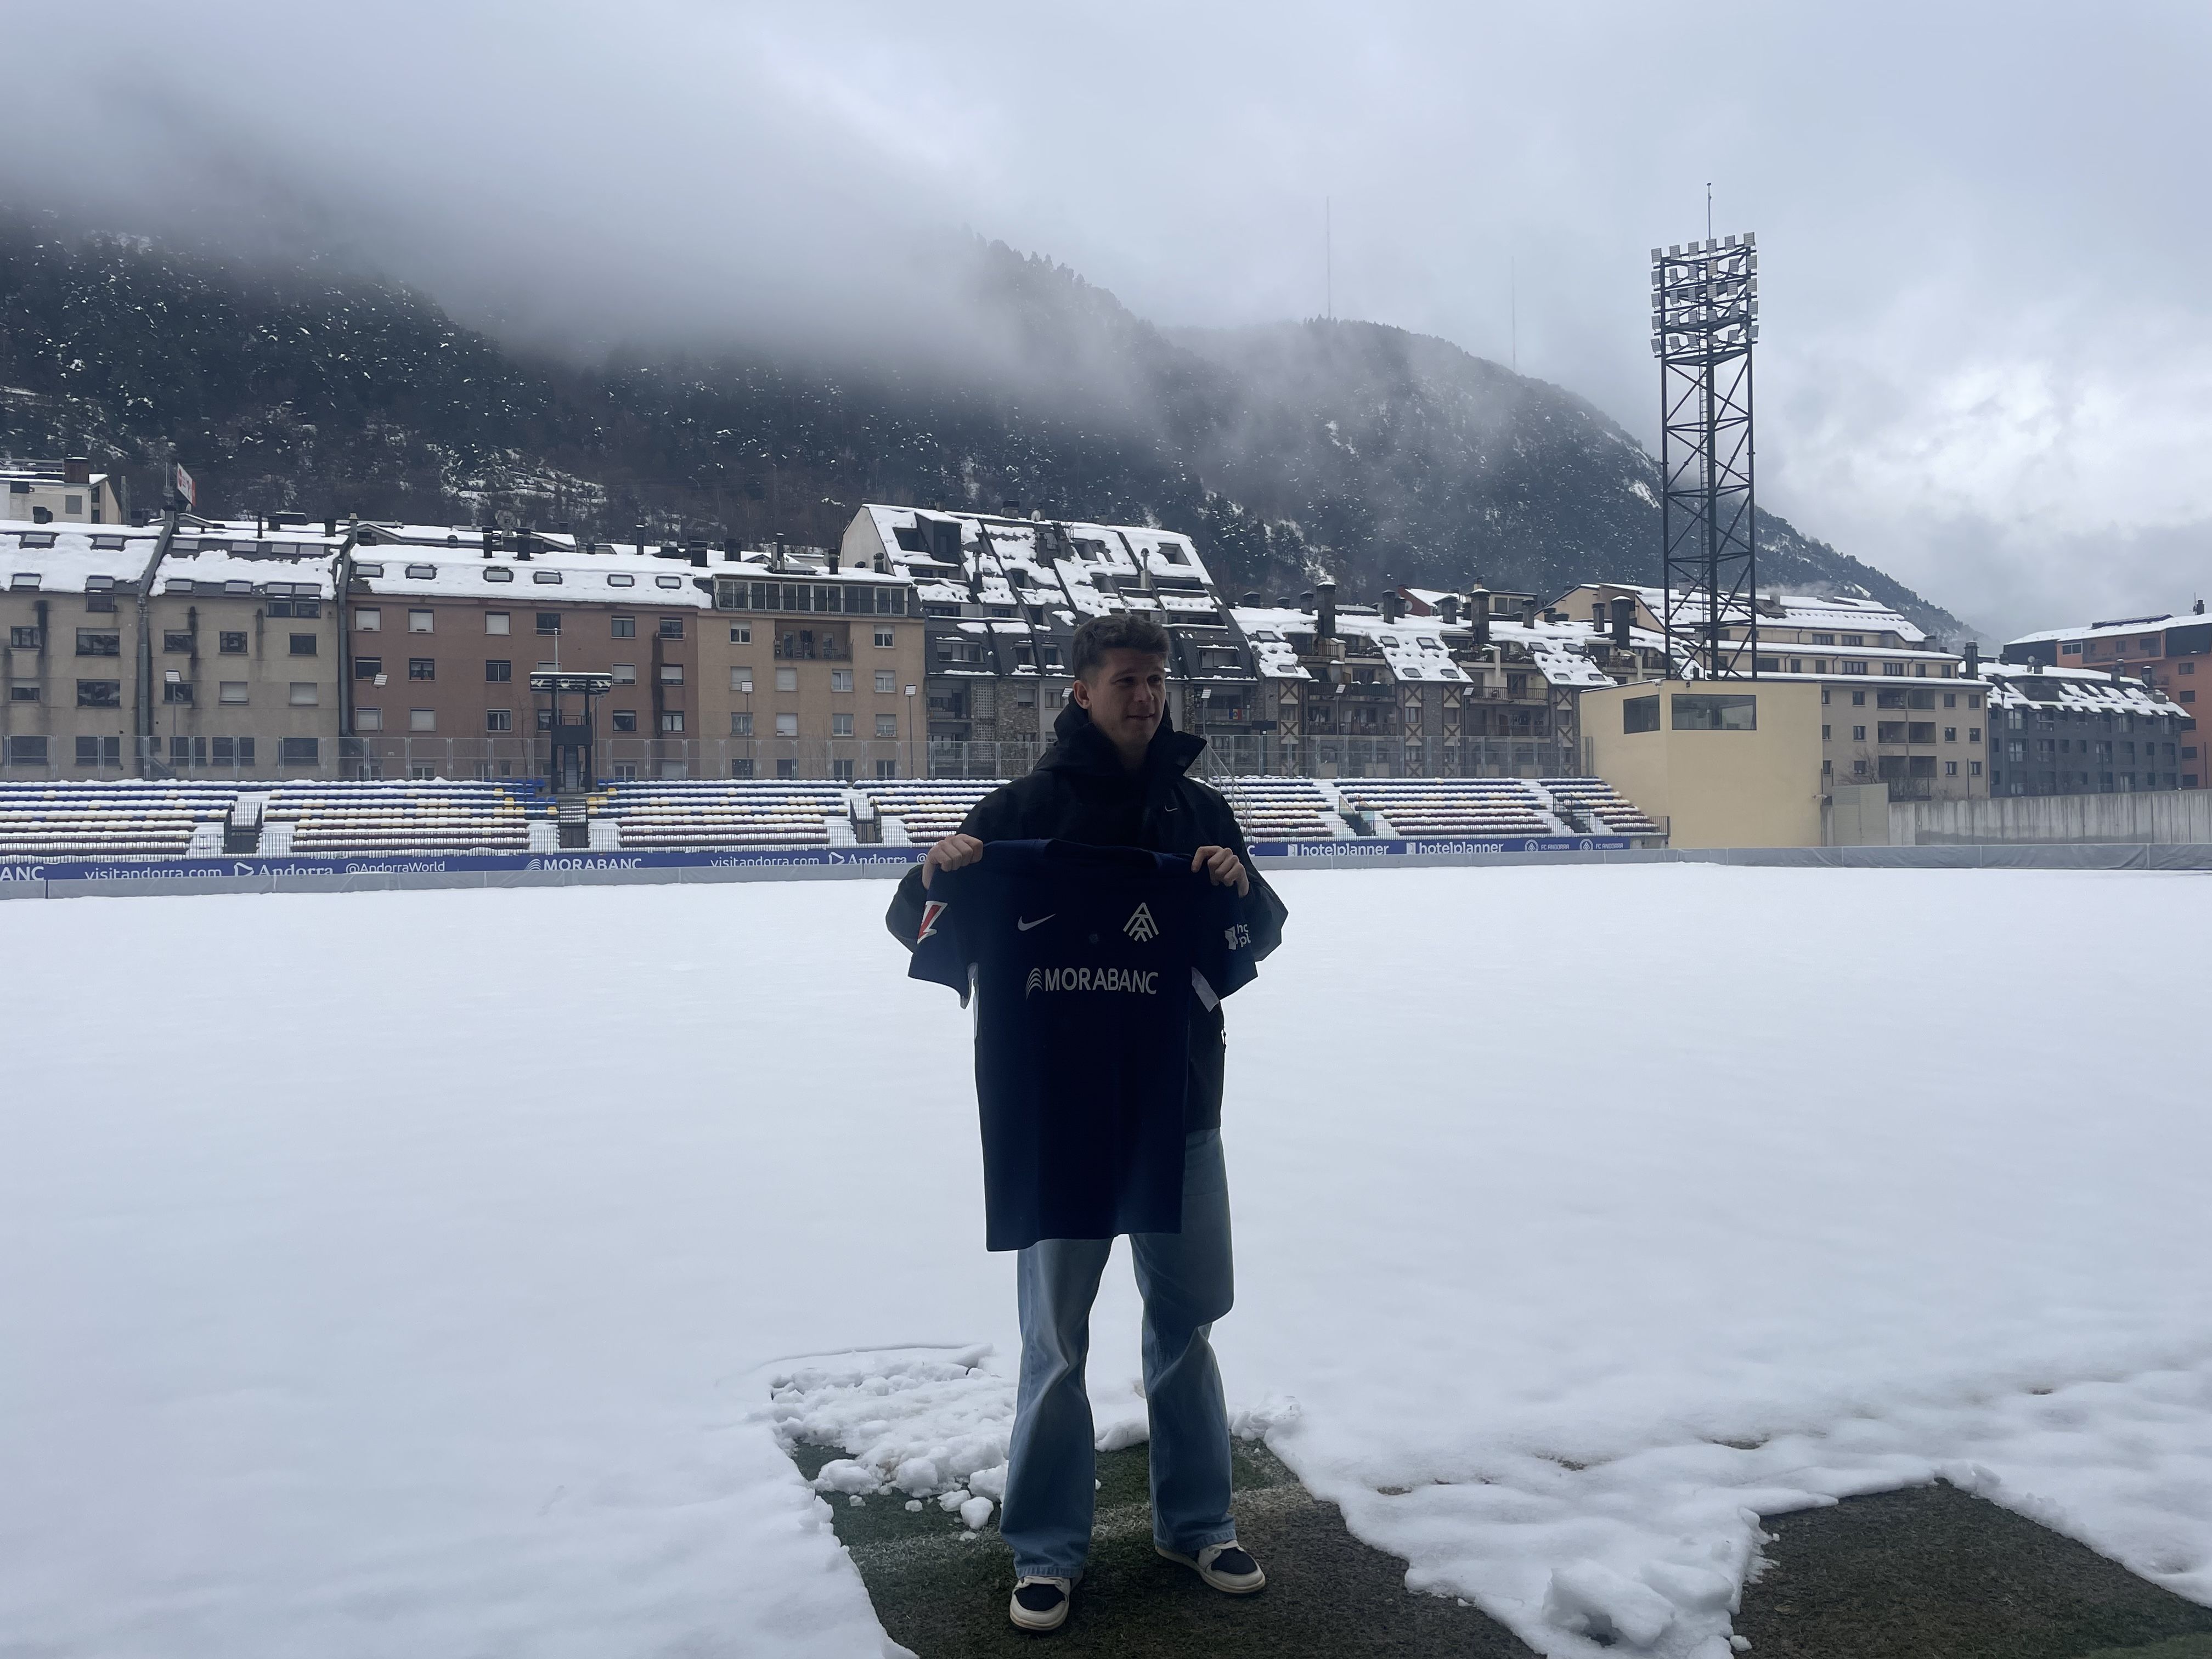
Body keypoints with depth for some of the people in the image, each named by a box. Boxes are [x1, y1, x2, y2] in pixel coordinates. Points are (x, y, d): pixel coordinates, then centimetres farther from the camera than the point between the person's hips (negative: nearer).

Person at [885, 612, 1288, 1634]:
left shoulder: (1198, 810, 7)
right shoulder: (1029, 805, -3)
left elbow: (1264, 937, 11)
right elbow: (913, 922, -2)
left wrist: (1241, 884, -12)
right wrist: (937, 871, -25)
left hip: (1180, 1107, 3)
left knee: (1186, 1321, 13)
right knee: (1055, 1337, 5)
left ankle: (1196, 1522, 30)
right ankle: (1046, 1550, 20)